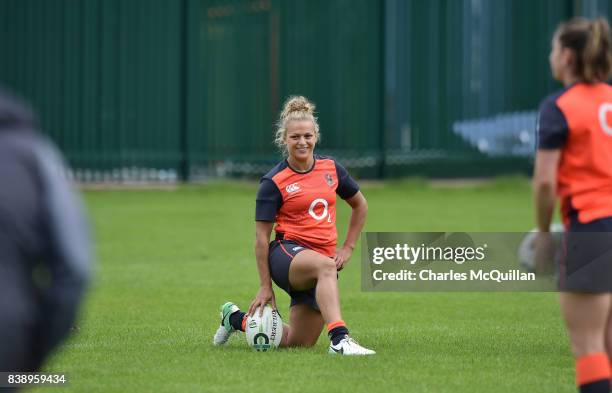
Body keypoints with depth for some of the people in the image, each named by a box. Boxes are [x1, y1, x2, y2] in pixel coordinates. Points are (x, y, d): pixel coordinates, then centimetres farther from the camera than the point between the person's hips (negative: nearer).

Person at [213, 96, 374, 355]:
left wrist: (348, 248, 12)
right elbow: (261, 237, -5)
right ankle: (339, 339, -53)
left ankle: (237, 319, 32)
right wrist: (265, 286, -9)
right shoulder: (273, 182, -6)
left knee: (298, 343, 8)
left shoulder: (331, 168, 7)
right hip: (287, 253, -6)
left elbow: (360, 205, 22)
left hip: (325, 255, 6)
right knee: (325, 266, -42)